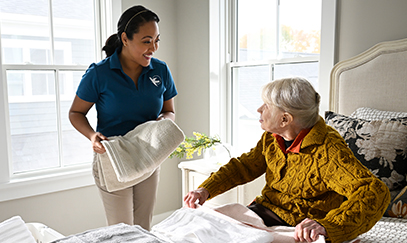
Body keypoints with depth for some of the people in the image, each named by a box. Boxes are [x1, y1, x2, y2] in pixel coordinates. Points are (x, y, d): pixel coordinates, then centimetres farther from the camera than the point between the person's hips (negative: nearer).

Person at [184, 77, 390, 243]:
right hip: (265, 209, 7)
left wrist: (326, 225, -45)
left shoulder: (327, 151, -25)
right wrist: (206, 189, -6)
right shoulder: (271, 138, -2)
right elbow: (243, 165, 8)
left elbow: (375, 192, -31)